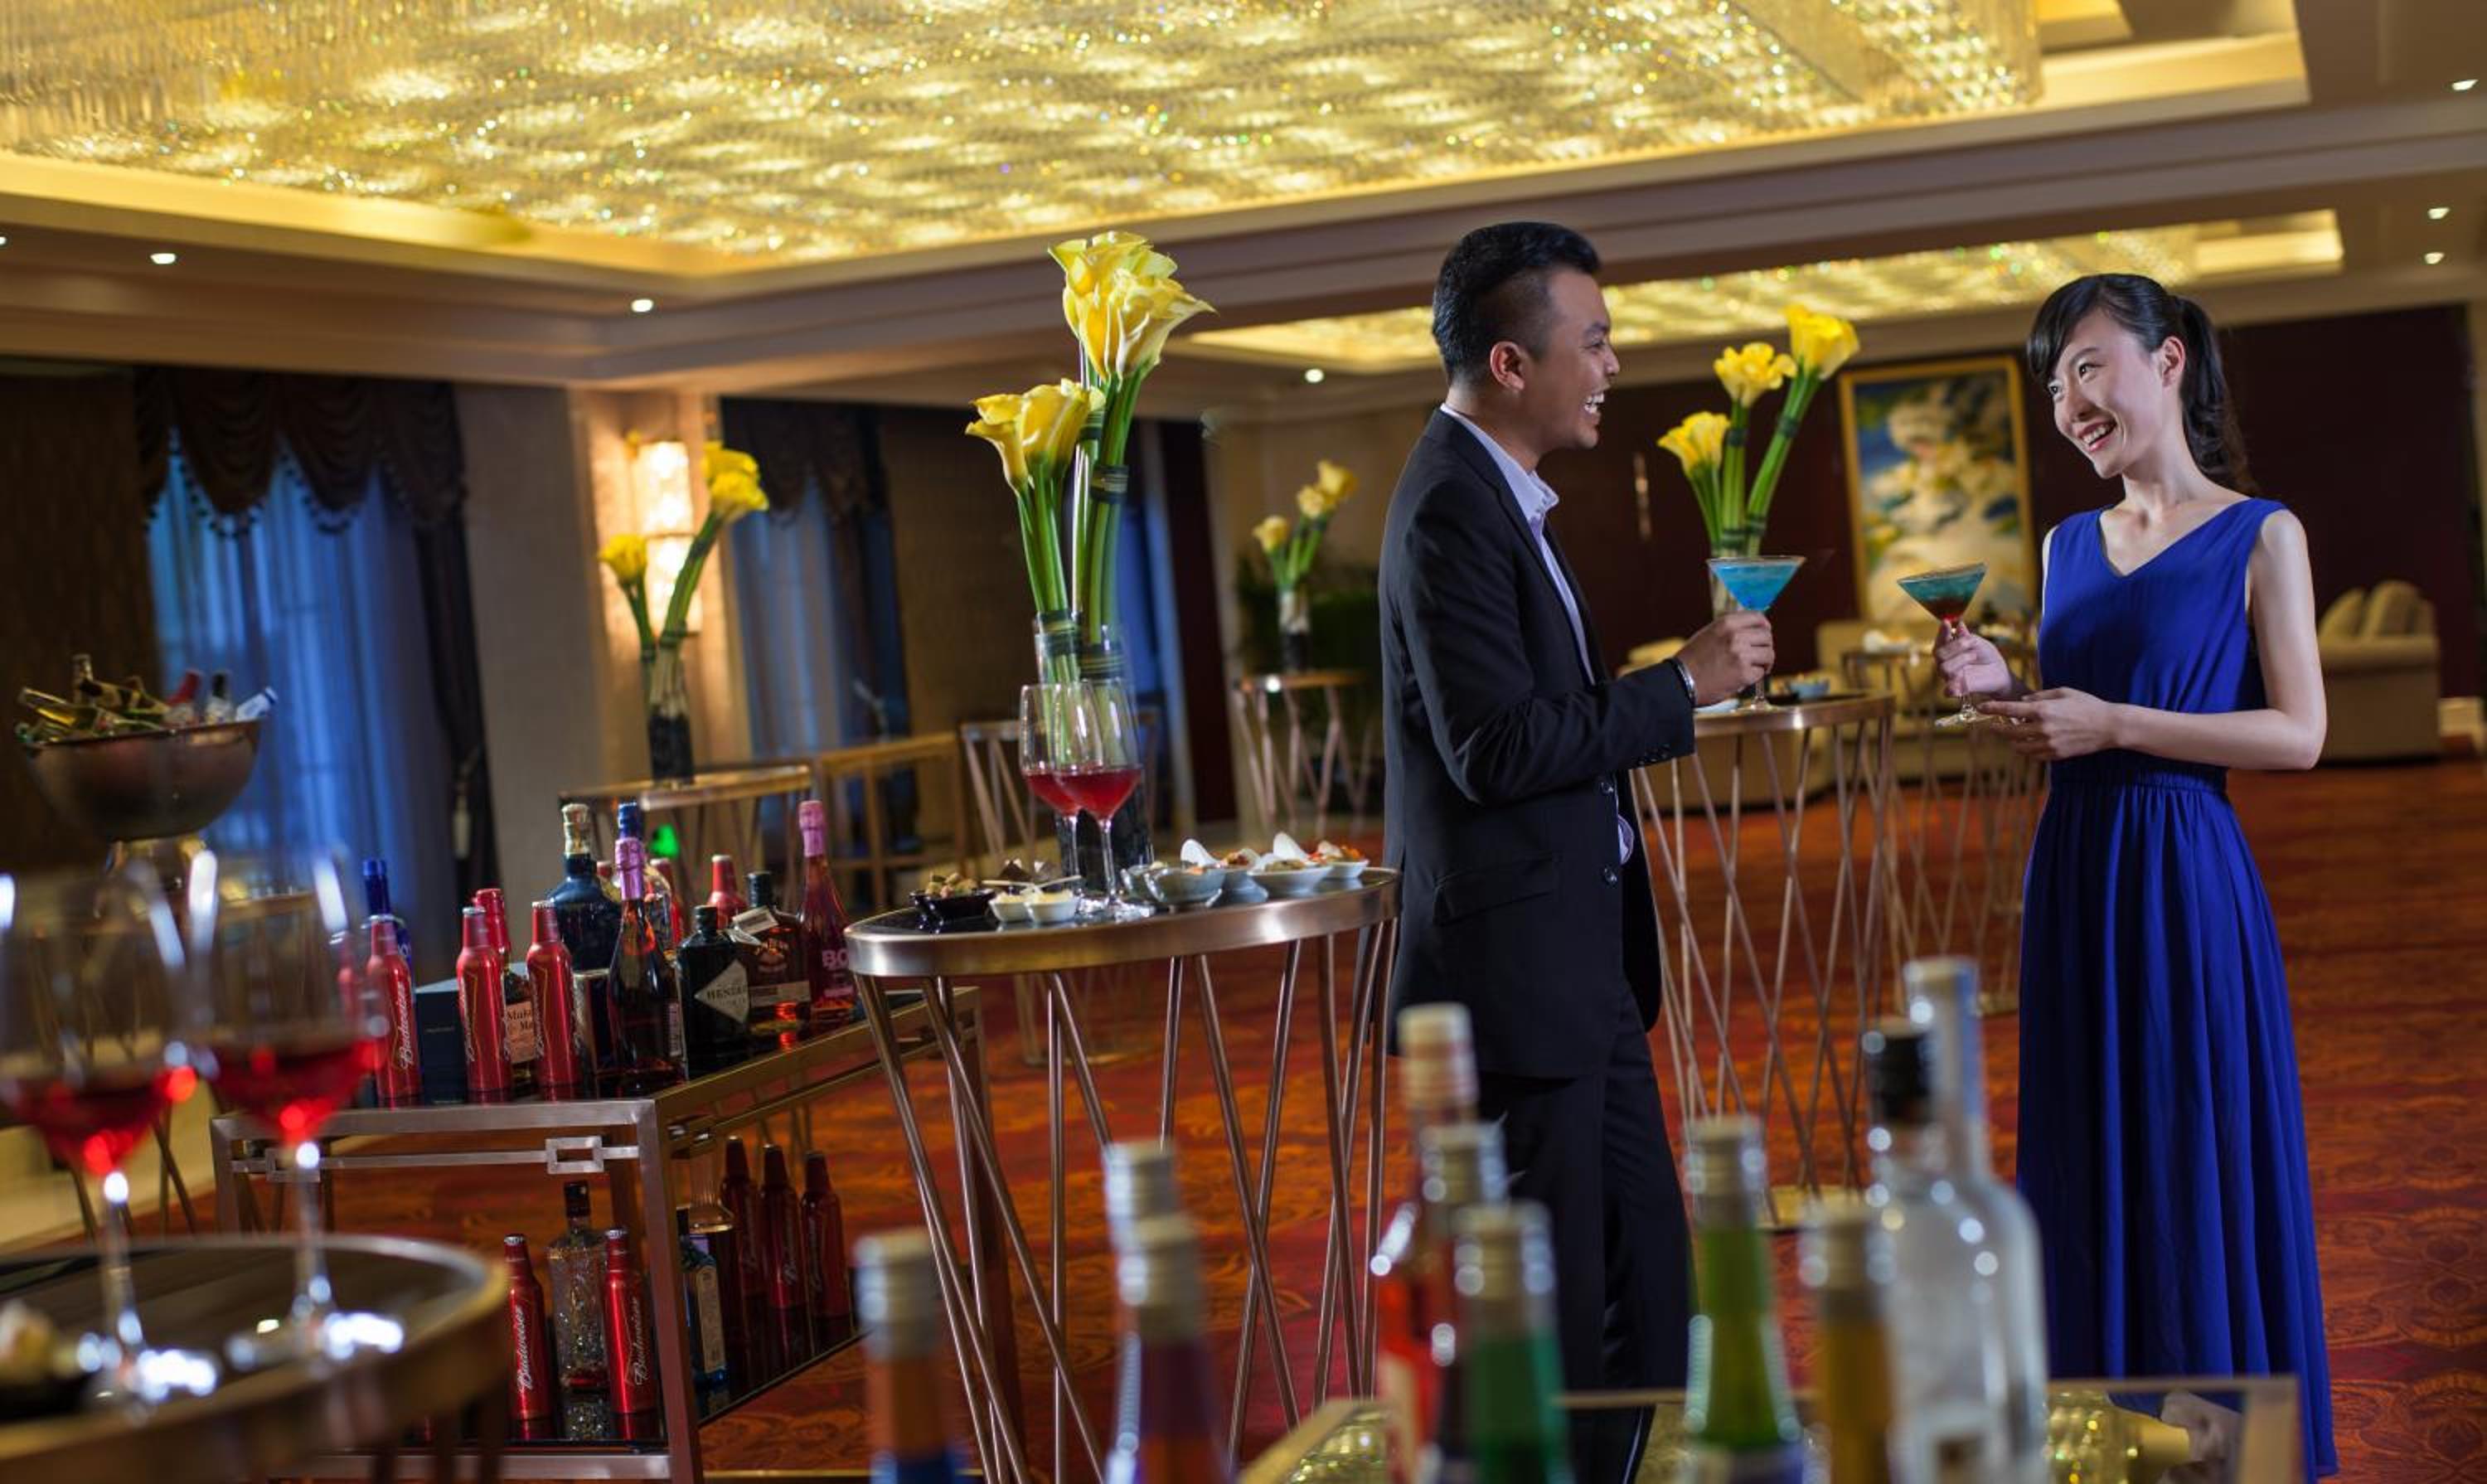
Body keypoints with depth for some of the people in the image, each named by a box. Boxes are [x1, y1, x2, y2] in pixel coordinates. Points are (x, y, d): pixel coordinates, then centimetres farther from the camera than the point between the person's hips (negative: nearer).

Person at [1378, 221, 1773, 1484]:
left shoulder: (1494, 495, 14)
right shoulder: (1451, 511, -17)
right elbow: (1496, 749, -23)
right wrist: (1683, 686, -16)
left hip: (1579, 966, 10)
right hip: (1514, 967, -10)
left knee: (1644, 1285, 16)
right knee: (1550, 1312, 0)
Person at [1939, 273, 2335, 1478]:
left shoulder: (2258, 535, -4)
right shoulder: (2069, 544, 12)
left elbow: (2299, 735, -10)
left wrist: (2113, 723, -16)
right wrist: (2005, 692, -2)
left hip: (2186, 880, -5)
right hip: (2074, 880, 6)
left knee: (2201, 1173, 2)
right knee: (2090, 1172, 11)